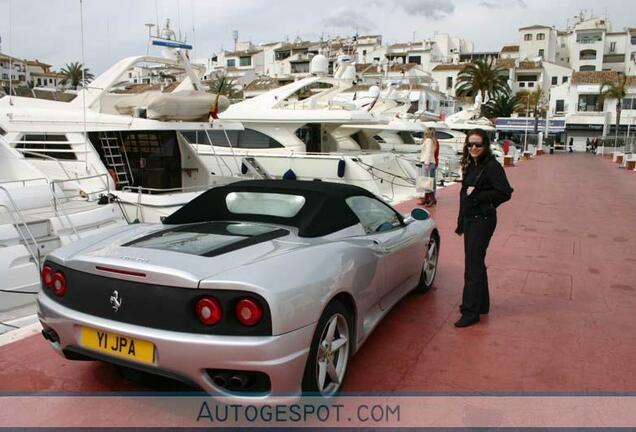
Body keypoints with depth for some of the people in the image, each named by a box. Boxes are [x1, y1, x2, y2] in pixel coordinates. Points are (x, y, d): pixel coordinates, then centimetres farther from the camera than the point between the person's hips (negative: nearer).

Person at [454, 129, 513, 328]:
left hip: (482, 220, -9)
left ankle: (471, 312, 2)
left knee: (473, 266, -6)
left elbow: (505, 193, -20)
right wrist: (461, 222, 16)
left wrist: (477, 195, -20)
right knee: (476, 263, 17)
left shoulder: (492, 166, -14)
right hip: (469, 219, 9)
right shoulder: (470, 166, 11)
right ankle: (481, 304, 31)